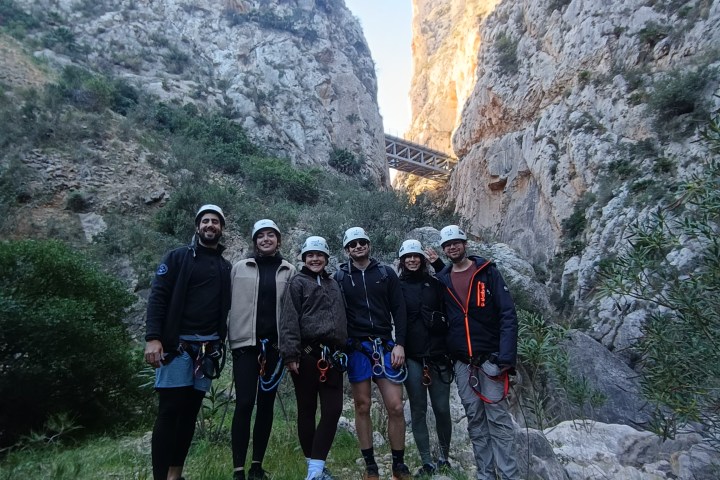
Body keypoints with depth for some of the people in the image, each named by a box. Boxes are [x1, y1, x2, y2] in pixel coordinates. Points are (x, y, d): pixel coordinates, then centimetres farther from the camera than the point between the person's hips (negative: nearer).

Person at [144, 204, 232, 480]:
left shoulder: (226, 268, 14)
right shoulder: (177, 258, 3)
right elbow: (158, 297, -5)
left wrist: (220, 343, 10)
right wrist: (152, 338, -16)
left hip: (208, 348, 4)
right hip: (176, 344, -4)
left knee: (190, 411, 9)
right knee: (169, 411, -4)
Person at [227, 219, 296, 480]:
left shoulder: (288, 271, 7)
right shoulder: (240, 268, 6)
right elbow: (229, 304, 5)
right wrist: (229, 338, -1)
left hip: (275, 345, 2)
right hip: (246, 343, -1)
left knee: (266, 405, 9)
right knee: (244, 404, -5)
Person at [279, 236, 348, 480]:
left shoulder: (333, 284, 19)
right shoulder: (298, 282, 2)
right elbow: (289, 320, -9)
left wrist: (342, 352, 19)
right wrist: (291, 353, -18)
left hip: (332, 356, 5)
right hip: (306, 355, -5)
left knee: (333, 410, -2)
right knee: (307, 410, 6)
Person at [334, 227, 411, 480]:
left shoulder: (386, 273, 6)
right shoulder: (340, 277, 5)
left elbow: (399, 309, 3)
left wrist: (399, 344, -5)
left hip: (385, 345, 1)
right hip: (356, 347, 0)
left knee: (395, 407, -2)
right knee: (362, 406, 6)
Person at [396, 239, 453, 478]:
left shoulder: (435, 283, 7)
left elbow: (449, 313, 11)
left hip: (437, 354, 1)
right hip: (411, 357, -1)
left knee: (442, 408, 4)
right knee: (418, 410, 4)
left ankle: (444, 456, 26)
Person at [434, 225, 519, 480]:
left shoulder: (487, 272, -3)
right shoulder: (442, 280, 7)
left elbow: (508, 314, -8)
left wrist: (506, 357, -16)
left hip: (490, 358, -3)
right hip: (462, 363, 3)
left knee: (498, 418, -2)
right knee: (475, 420, 10)